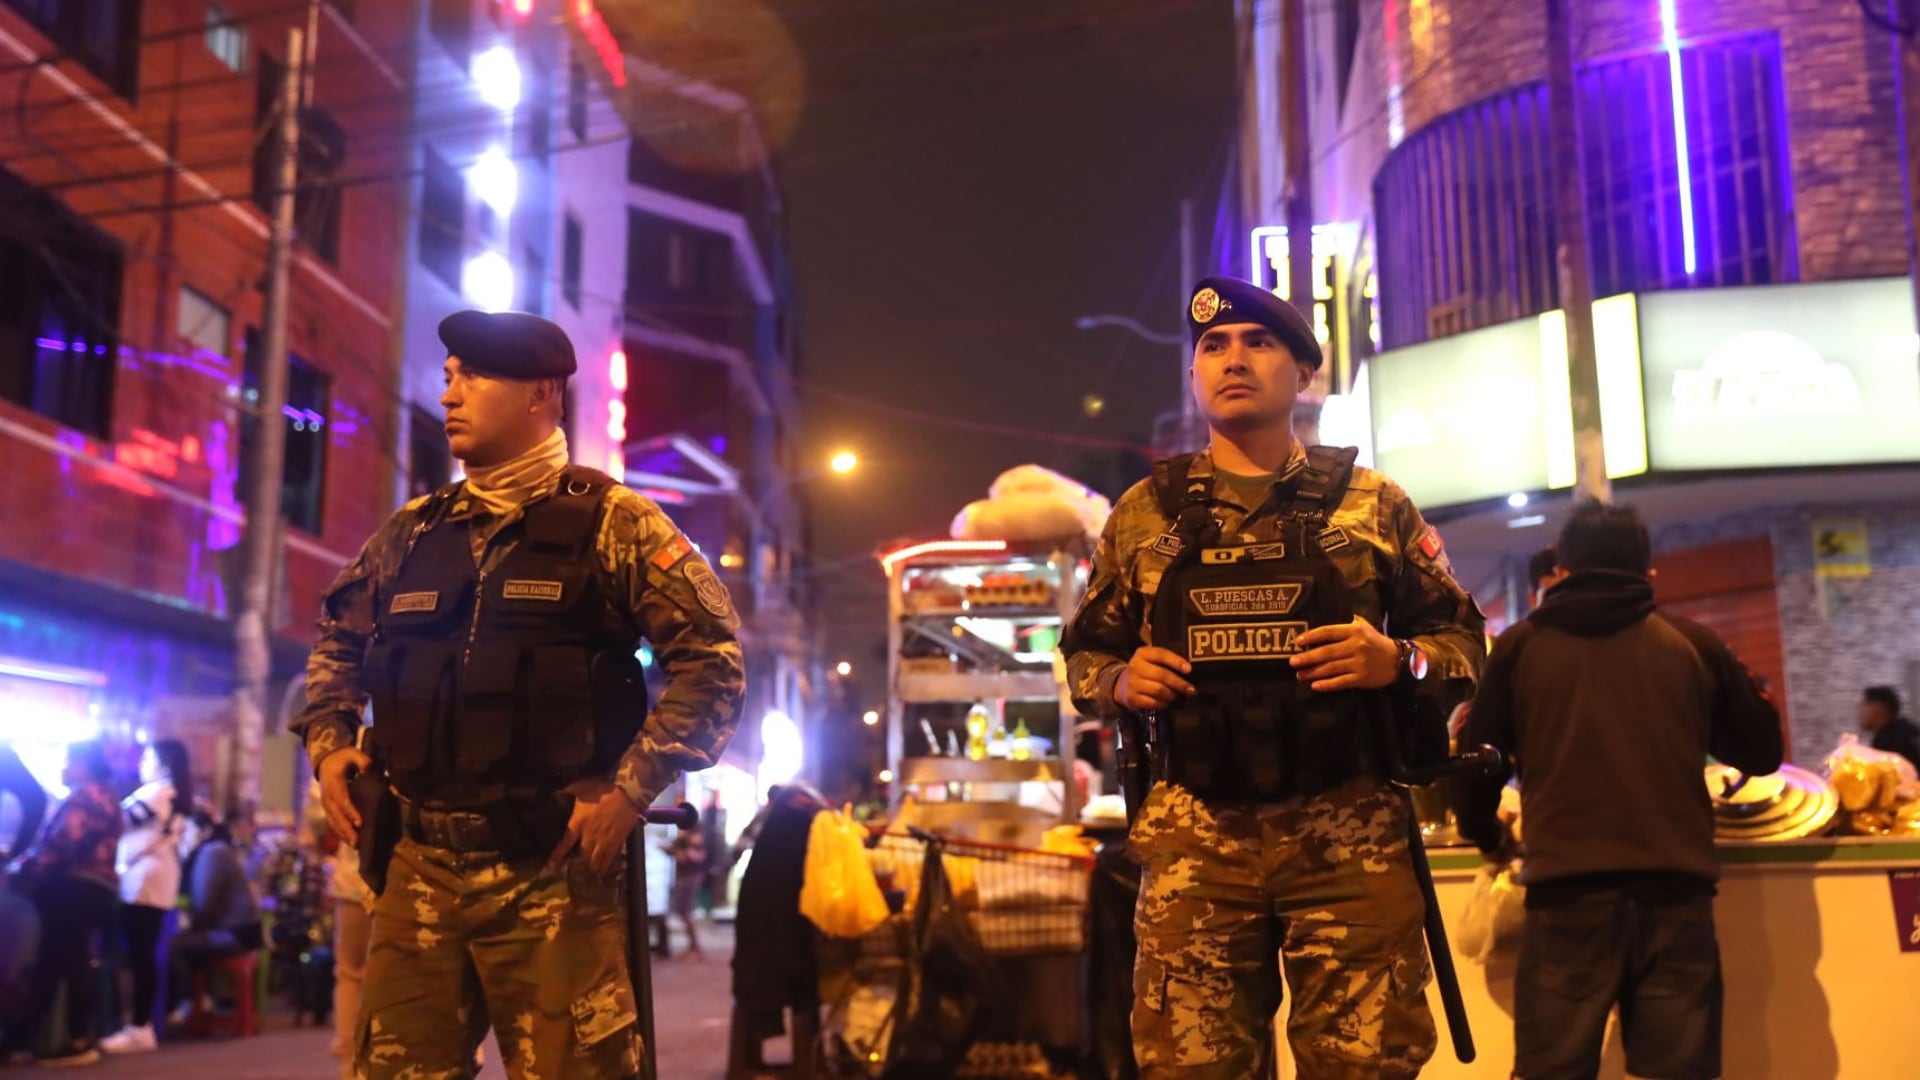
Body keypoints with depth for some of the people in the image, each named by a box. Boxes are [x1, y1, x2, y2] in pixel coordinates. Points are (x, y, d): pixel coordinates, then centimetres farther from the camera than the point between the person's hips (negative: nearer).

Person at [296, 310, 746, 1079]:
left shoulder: (611, 524, -3)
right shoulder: (410, 534, 12)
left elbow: (712, 658, -8)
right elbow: (336, 640, 28)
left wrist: (631, 790, -14)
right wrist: (328, 743, 12)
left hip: (554, 872, -5)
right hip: (422, 869, 5)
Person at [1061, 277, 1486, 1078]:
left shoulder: (1373, 504, 7)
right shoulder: (1143, 515, 10)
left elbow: (1461, 639, 9)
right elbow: (1083, 654, 17)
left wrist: (1399, 660, -12)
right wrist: (1121, 682, -6)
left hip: (1349, 834, -1)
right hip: (1193, 838, 1)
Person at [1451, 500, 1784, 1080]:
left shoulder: (1520, 646, 9)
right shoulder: (1693, 642, 10)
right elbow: (1761, 752, 20)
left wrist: (1486, 837, 31)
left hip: (1565, 890, -1)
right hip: (1676, 888, 1)